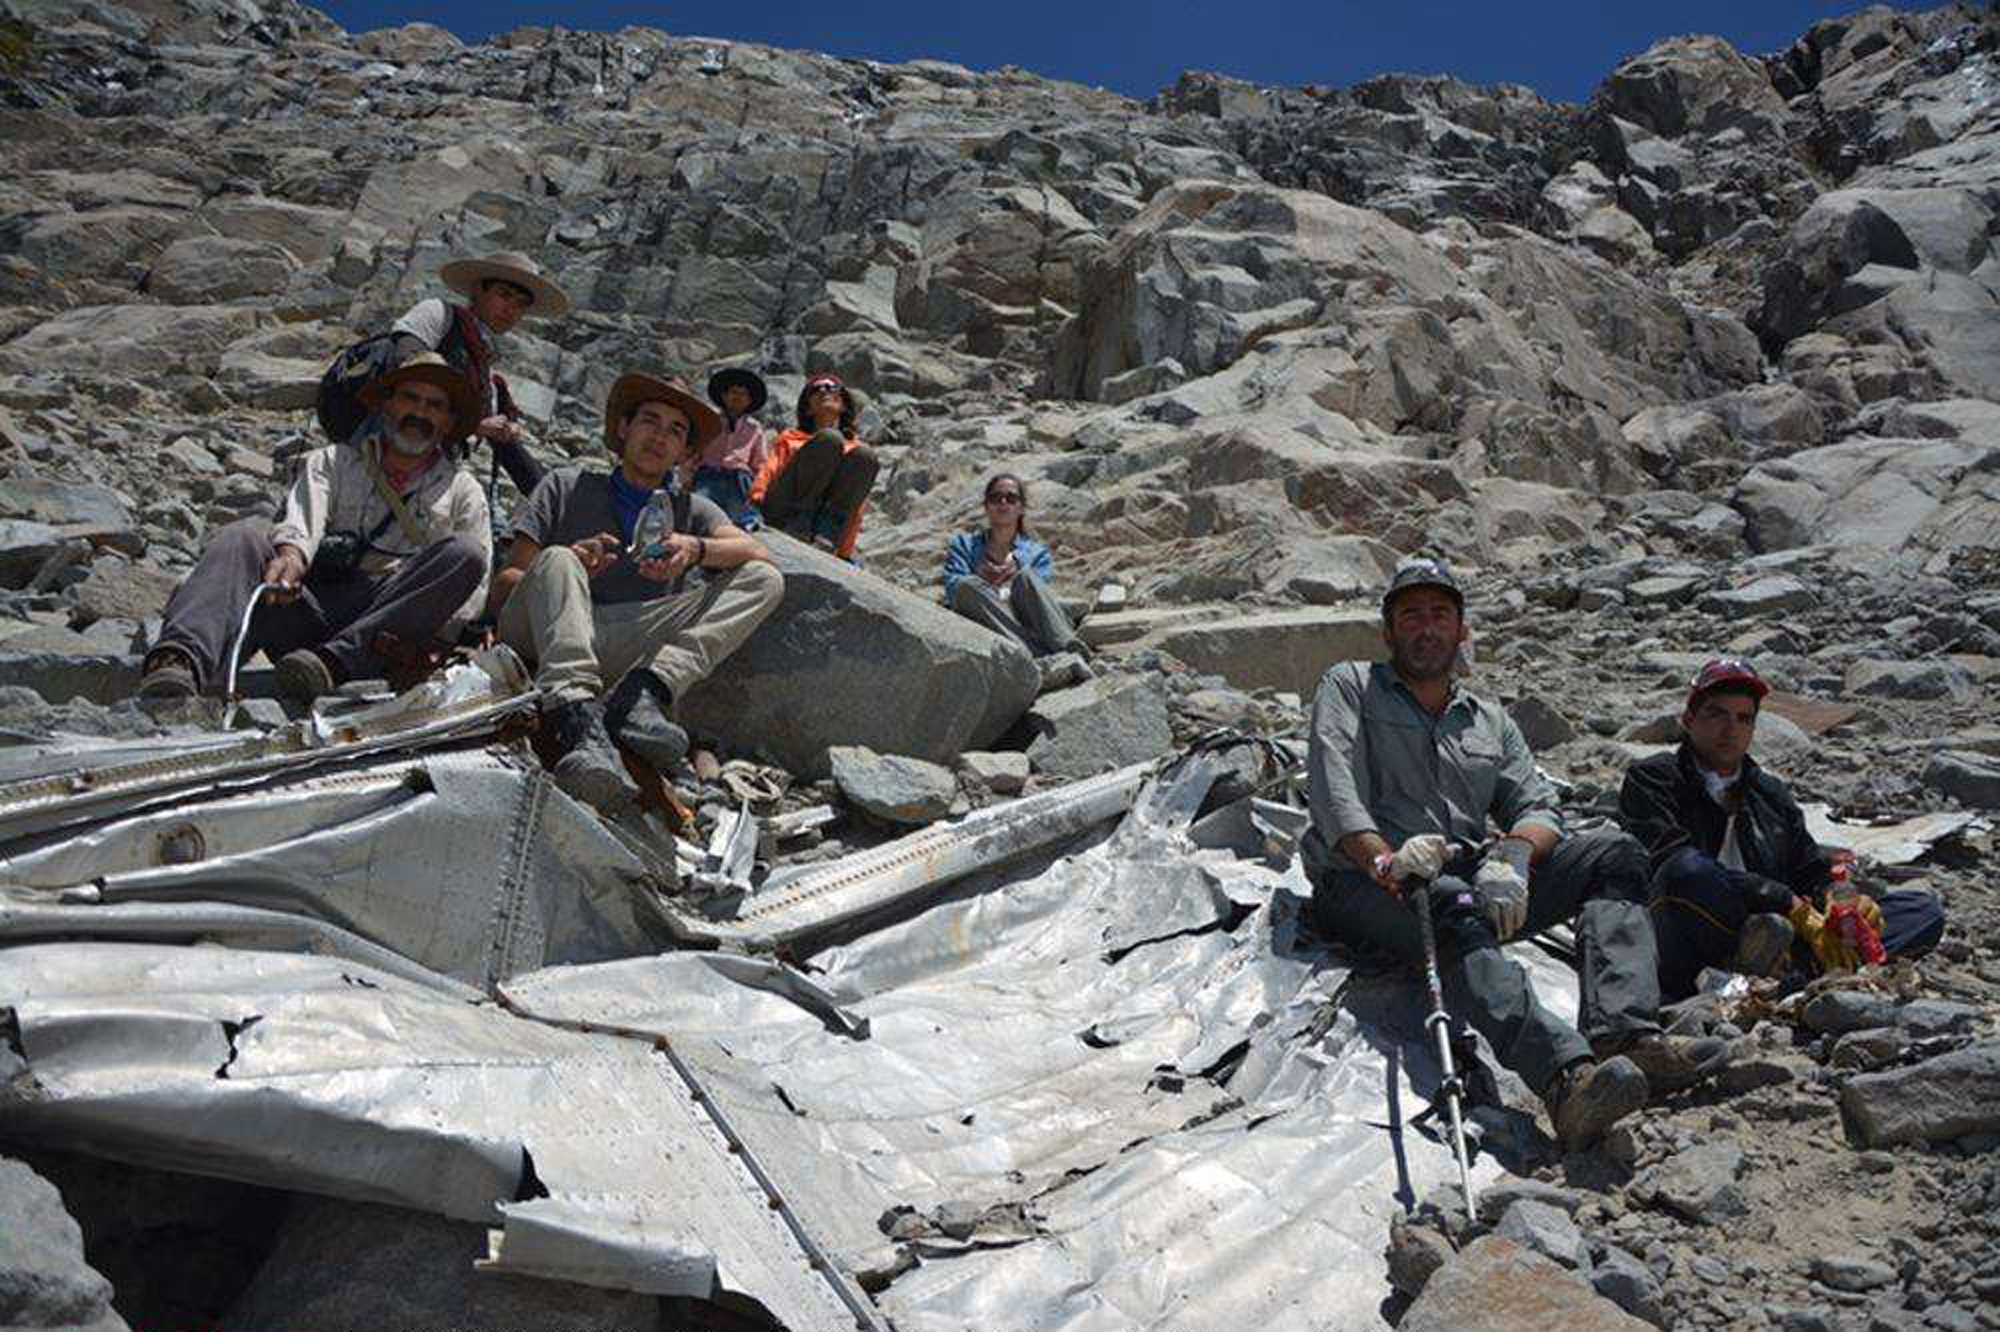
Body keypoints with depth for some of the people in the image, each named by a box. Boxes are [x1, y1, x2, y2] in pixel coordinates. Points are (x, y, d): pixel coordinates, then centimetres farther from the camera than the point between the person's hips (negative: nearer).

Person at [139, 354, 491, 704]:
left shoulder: (463, 491, 23)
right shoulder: (332, 462, 24)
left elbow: (474, 591, 10)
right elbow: (302, 520, 2)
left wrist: (428, 635, -10)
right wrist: (291, 552, -23)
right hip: (309, 606, 1)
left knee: (464, 552, -25)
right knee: (248, 535, -22)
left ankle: (336, 660, -37)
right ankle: (180, 660, -47)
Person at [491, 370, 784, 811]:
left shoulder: (689, 511, 24)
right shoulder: (567, 487, 18)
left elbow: (759, 554, 3)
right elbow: (502, 590, 8)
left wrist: (696, 548, -18)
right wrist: (565, 572, -14)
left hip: (623, 651, 2)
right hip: (540, 639, -1)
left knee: (764, 581, -11)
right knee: (557, 560, -31)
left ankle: (643, 691, -33)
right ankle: (578, 725, -51)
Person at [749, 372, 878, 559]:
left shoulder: (855, 447, 27)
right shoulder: (790, 438, 28)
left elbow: (856, 511, 18)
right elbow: (770, 470, 11)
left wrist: (844, 554, 7)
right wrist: (757, 497, -11)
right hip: (781, 514, -1)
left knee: (864, 456, -19)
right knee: (829, 439, -18)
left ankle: (826, 535, -29)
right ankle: (798, 525, -25)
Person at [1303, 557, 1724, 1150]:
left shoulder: (1491, 722, 26)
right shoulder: (1349, 687, 13)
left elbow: (1539, 808, 12)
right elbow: (1334, 790, -5)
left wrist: (1512, 854, -13)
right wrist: (1385, 861, -24)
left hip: (1473, 877, 5)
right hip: (1361, 883, -5)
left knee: (1614, 854, -10)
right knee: (1451, 904, -38)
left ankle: (1625, 1034, -32)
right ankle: (1568, 1075, -59)